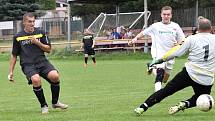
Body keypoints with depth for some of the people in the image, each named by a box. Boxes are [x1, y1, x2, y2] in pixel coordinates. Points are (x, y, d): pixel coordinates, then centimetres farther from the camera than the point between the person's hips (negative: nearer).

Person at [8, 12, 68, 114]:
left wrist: (37, 42, -8)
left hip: (42, 62, 2)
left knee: (55, 76, -25)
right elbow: (14, 55, 14)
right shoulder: (18, 37, 7)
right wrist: (11, 72, 11)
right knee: (36, 79, -33)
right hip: (27, 65, -2)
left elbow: (48, 49, 9)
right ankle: (44, 106, -13)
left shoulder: (41, 33, 9)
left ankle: (55, 102, 0)